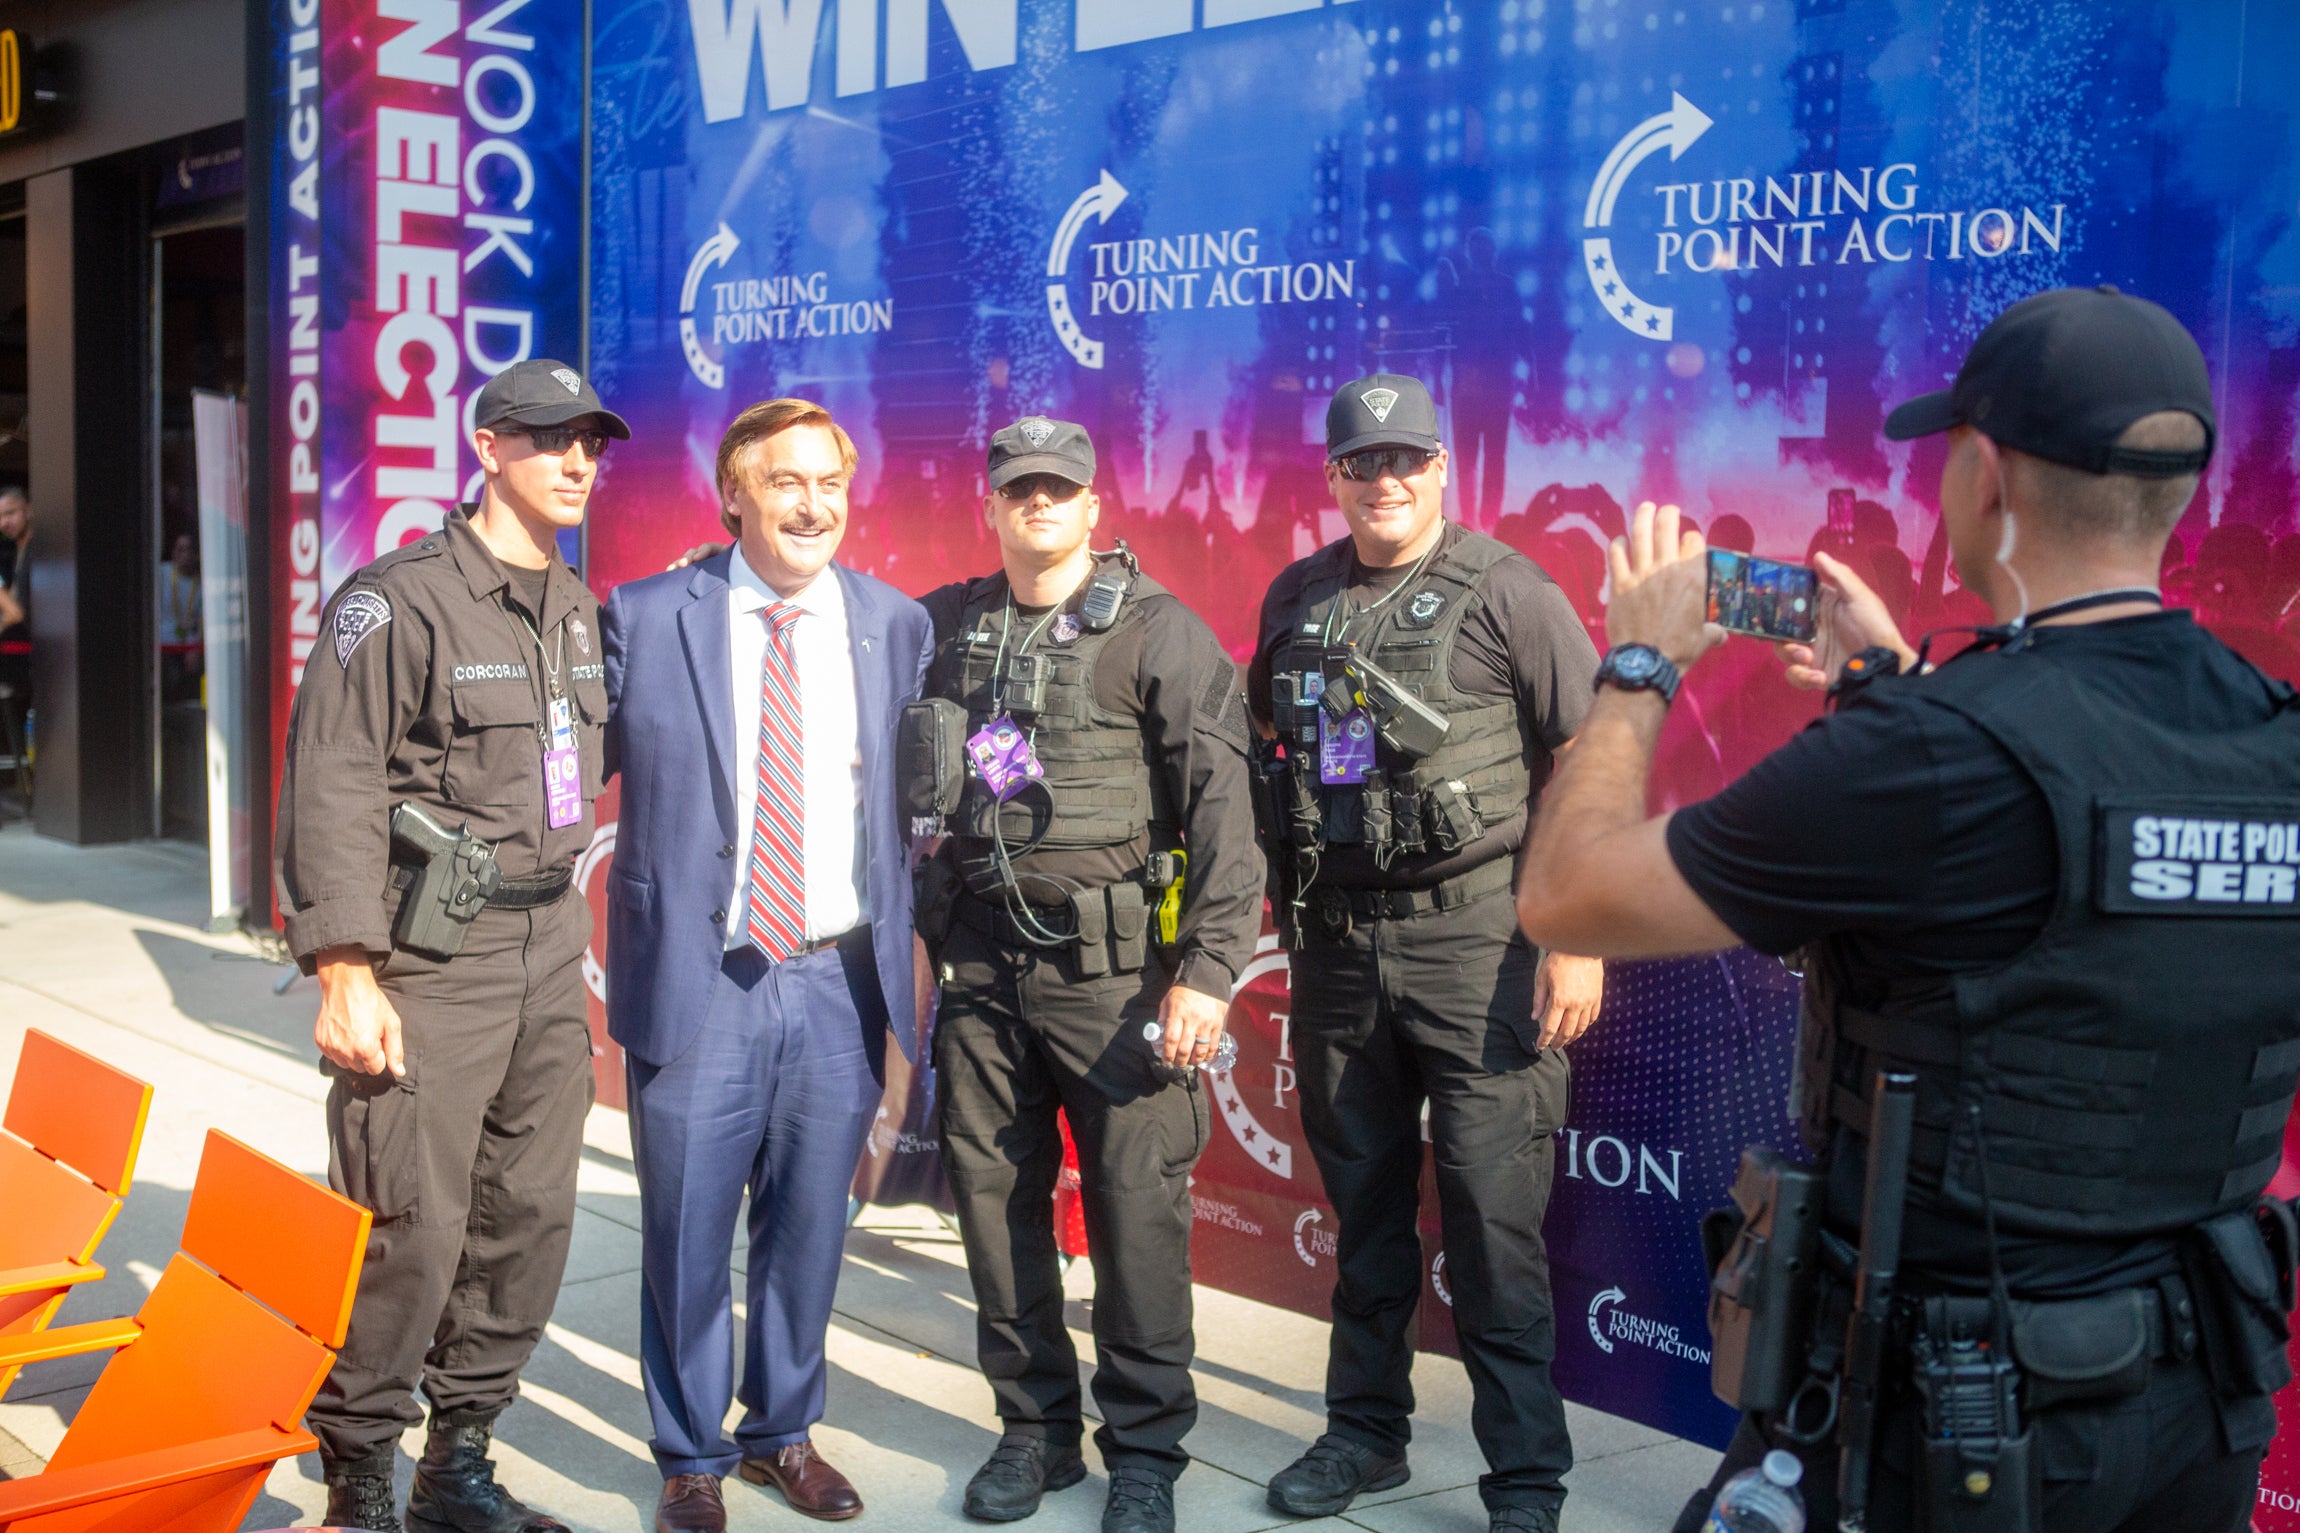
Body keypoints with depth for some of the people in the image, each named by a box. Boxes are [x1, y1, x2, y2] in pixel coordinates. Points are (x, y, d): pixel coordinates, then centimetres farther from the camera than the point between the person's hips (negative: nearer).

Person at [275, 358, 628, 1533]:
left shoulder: (578, 609, 14)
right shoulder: (399, 600, -7)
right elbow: (332, 789, -11)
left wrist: (568, 930, 15)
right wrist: (344, 970, -17)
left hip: (548, 956, 7)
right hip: (430, 962, -7)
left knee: (528, 1219, 10)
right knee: (409, 1230, -5)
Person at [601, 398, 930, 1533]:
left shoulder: (895, 625, 4)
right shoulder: (646, 619, -3)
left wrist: (905, 962, 2)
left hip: (839, 980, 2)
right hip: (697, 976, -2)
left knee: (809, 1229, 14)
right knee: (687, 1236, 8)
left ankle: (783, 1432, 35)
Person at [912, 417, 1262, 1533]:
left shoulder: (1158, 632, -2)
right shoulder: (943, 628, 11)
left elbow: (1222, 805, -8)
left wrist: (1207, 969, -15)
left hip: (1111, 959, -4)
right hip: (978, 961, 4)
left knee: (1136, 1201, -1)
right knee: (992, 1195, 9)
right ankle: (1035, 1430, 24)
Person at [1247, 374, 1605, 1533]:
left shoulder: (1505, 592, -7)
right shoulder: (1298, 598, 9)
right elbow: (1258, 737, 22)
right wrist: (1274, 886, 15)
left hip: (1473, 935, -5)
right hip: (1334, 937, 5)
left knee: (1494, 1218, -3)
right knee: (1363, 1204, 16)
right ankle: (1365, 1430, 31)